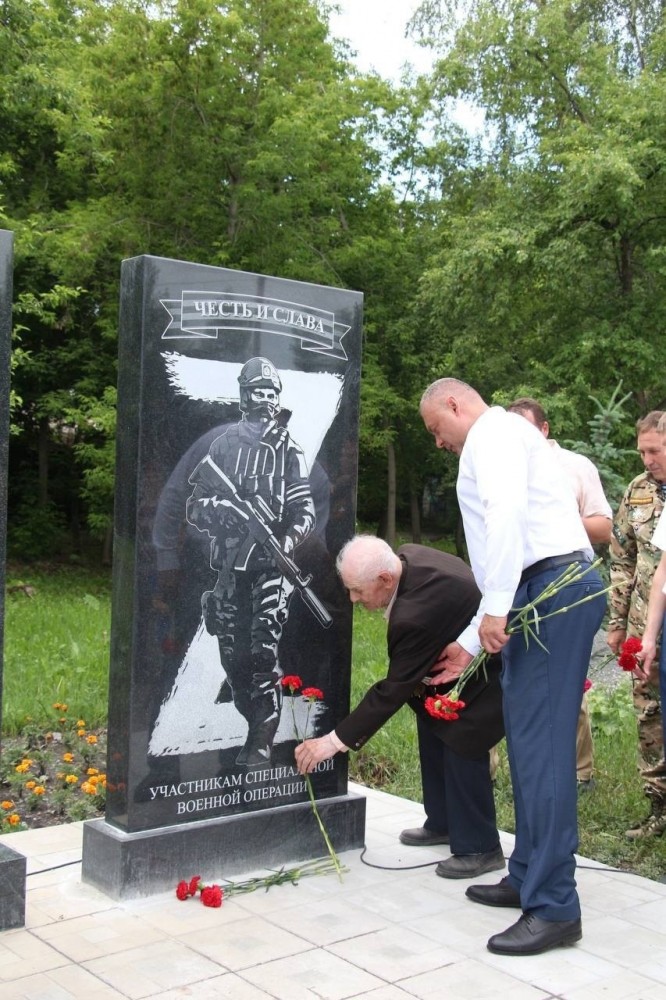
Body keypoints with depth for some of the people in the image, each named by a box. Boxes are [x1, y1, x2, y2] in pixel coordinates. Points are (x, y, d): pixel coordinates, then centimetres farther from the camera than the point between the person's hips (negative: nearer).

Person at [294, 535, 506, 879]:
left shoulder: (417, 614, -38)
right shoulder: (405, 557, -12)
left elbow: (394, 689, -29)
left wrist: (336, 741, -23)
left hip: (495, 672, -11)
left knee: (462, 743, -14)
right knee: (433, 729, 15)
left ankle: (479, 848, 3)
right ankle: (443, 823, 30)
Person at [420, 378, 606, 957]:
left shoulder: (493, 431, 0)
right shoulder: (495, 444, 30)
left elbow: (508, 509, -21)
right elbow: (498, 559, 30)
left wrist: (496, 605, -24)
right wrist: (471, 644, 30)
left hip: (554, 588, -10)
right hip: (543, 591, 10)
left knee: (540, 744, -10)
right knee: (527, 740, 13)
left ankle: (554, 907, -6)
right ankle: (529, 878, 23)